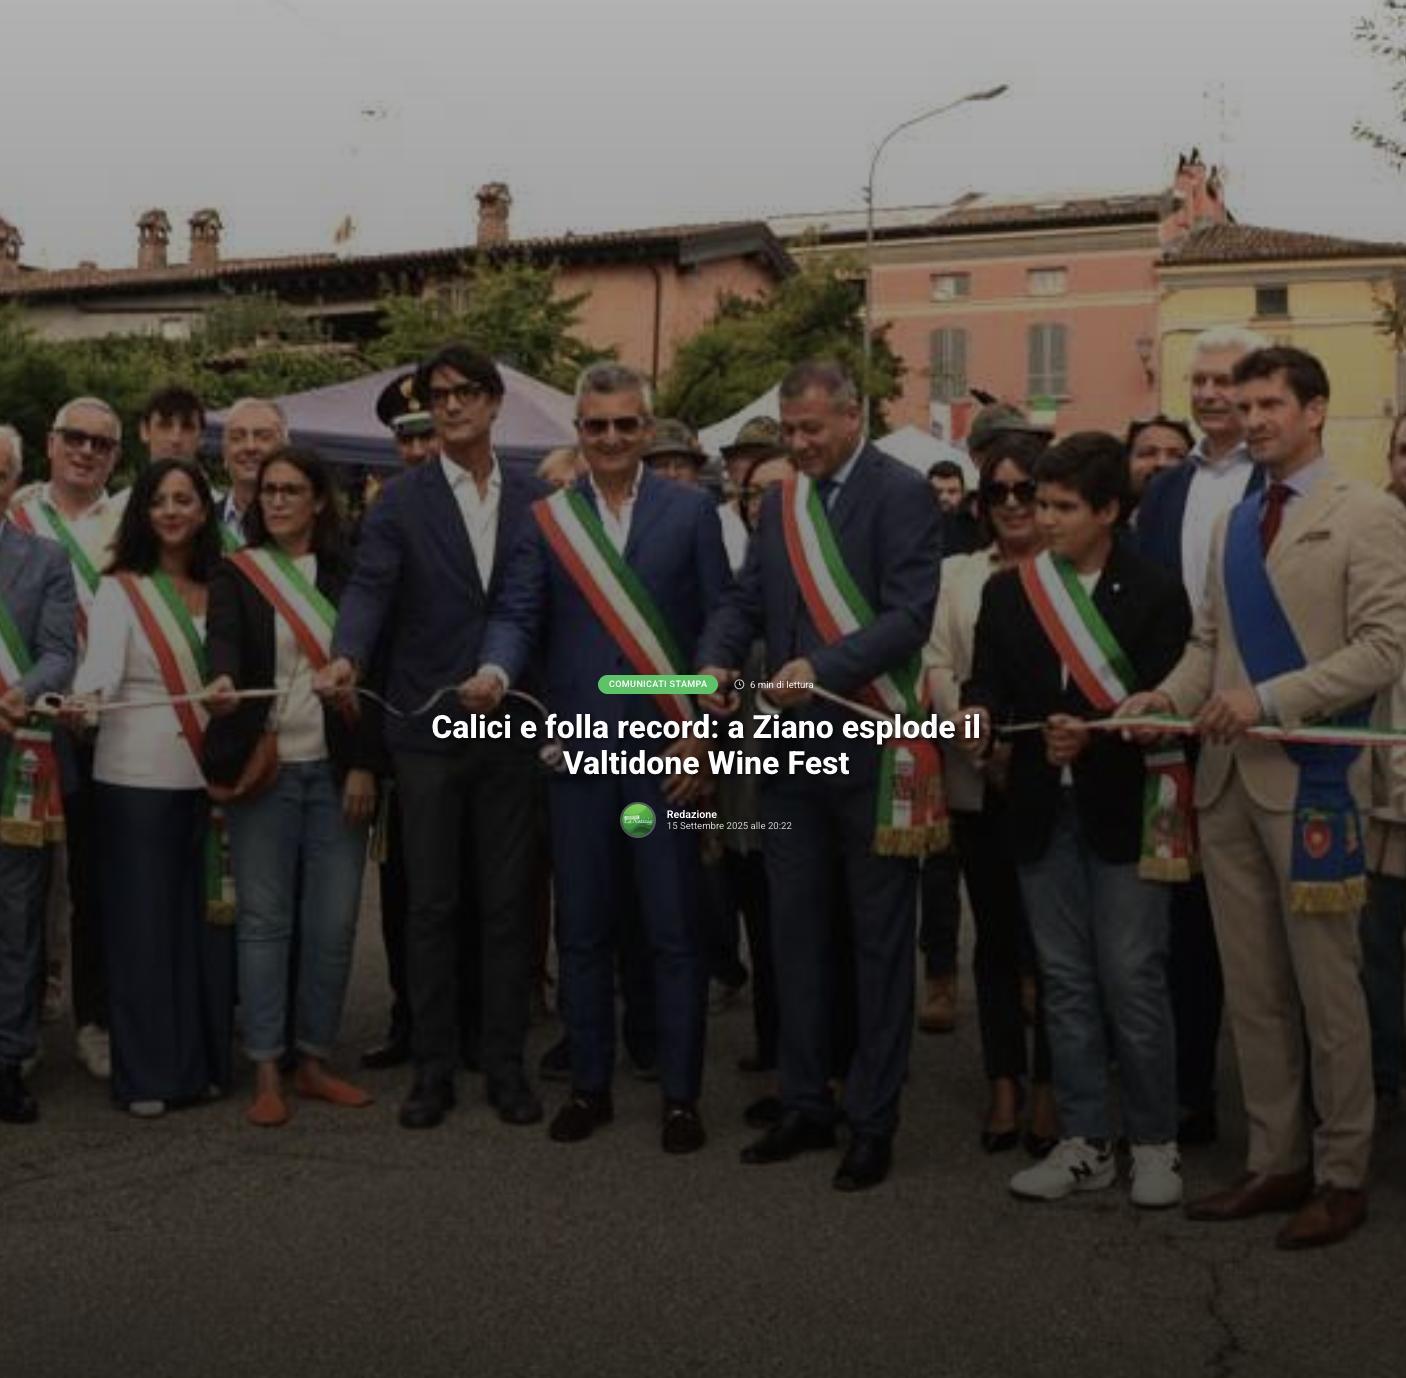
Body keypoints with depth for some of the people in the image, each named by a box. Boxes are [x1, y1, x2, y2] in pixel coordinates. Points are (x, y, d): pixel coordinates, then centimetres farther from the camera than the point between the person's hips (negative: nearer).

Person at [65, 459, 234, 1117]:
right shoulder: (120, 589, -1)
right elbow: (101, 663, -15)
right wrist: (84, 703, -36)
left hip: (212, 774, 3)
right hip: (139, 778, -3)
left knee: (208, 915, 6)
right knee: (144, 920, 0)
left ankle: (204, 1061, 17)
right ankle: (149, 1072, 8)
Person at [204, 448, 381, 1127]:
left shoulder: (347, 576, 8)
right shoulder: (236, 573, 5)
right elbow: (222, 640, -14)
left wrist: (365, 764, -3)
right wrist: (222, 681, -36)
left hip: (337, 770, 2)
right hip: (264, 767, -1)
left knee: (333, 922, 4)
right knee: (264, 919, 1)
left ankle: (314, 1061, 18)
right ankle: (267, 1072, 9)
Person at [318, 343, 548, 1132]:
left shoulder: (537, 498, 7)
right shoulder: (401, 501, 2)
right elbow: (370, 589, -10)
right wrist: (348, 657, -30)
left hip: (512, 728, 1)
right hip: (428, 730, -1)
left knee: (508, 903, 7)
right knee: (433, 906, 6)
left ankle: (505, 1064, 18)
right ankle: (435, 1068, 17)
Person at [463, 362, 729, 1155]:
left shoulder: (691, 510, 2)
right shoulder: (548, 517, 7)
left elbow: (718, 626, 0)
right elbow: (520, 613, 1)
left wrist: (700, 734, -7)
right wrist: (498, 669, -21)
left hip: (667, 750, -2)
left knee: (675, 931, 4)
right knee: (582, 931, 11)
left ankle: (682, 1094, 16)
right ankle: (591, 1084, 25)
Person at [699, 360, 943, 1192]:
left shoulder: (902, 494, -7)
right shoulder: (782, 503, 14)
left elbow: (911, 615, -17)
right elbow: (747, 599, 12)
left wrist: (824, 667, -27)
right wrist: (718, 660, -8)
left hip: (872, 746, -6)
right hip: (794, 746, 7)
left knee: (879, 937, 5)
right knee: (798, 930, 12)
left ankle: (875, 1121, 15)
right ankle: (808, 1105, 25)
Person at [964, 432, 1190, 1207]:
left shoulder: (1155, 594, -3)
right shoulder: (1007, 591, 8)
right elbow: (987, 680, 3)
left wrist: (1094, 733, -25)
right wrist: (979, 714, -20)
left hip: (1122, 811, -4)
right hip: (1042, 811, 4)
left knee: (1132, 981, 1)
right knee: (1064, 981, 10)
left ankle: (1154, 1143, 17)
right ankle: (1085, 1142, 20)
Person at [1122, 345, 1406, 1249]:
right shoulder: (1235, 524, 17)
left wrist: (1268, 699, -19)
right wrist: (1172, 695, -5)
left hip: (1311, 778, -6)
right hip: (1229, 779, 6)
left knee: (1326, 987, 3)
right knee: (1252, 988, 11)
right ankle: (1276, 1161, 23)